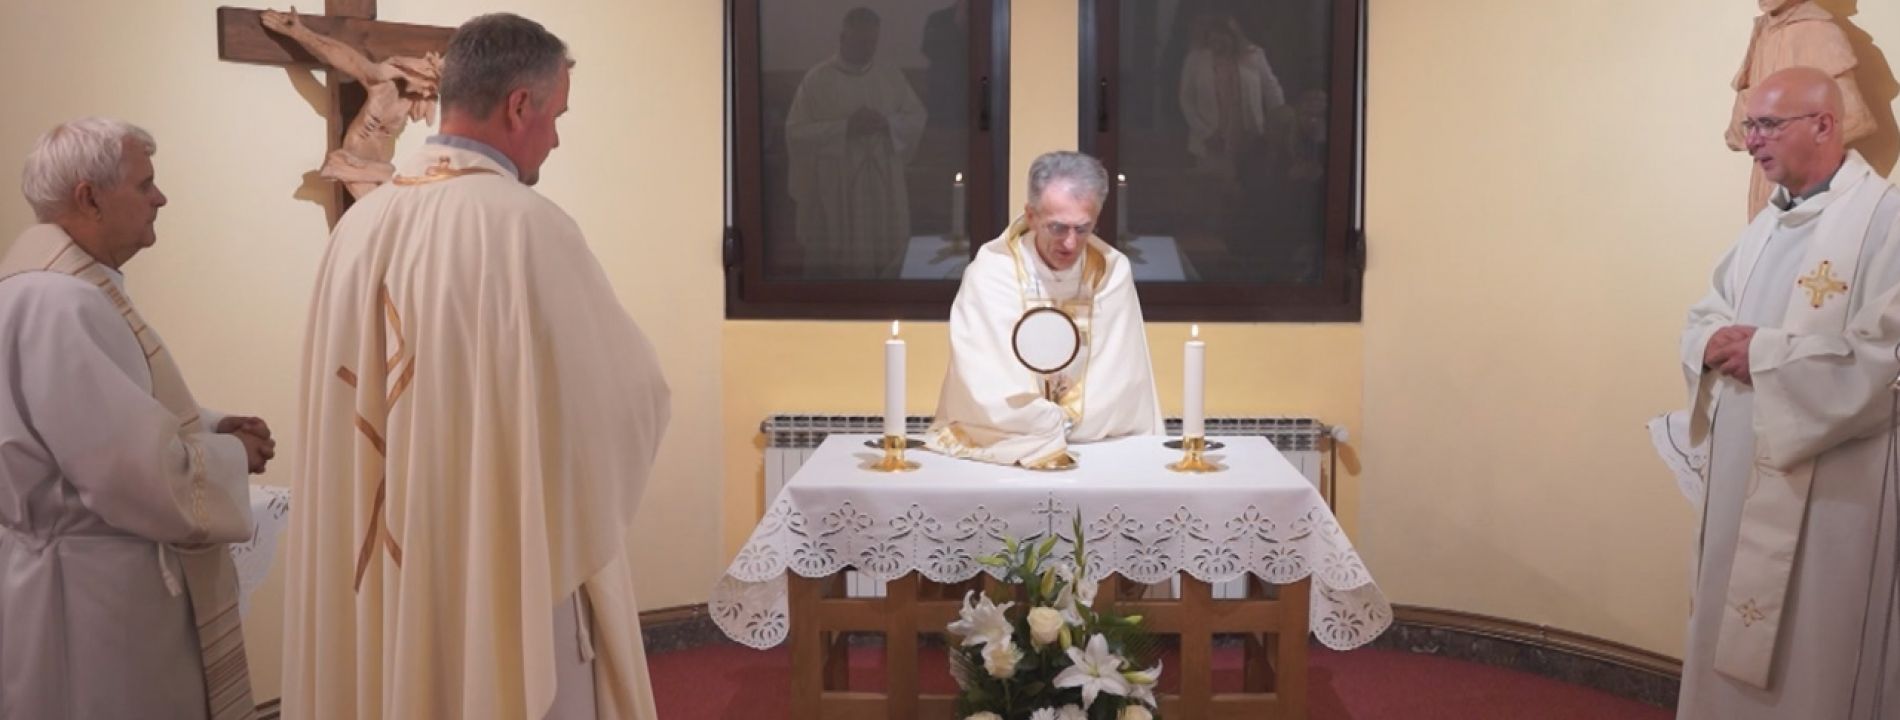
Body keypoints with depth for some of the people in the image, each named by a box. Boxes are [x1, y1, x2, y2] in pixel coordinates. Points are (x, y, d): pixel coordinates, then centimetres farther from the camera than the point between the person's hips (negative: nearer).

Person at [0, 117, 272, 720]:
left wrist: (207, 428, 4)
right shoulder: (57, 304, -24)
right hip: (90, 595, -11)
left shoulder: (60, 283, 11)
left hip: (96, 576, 11)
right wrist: (230, 454, -10)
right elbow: (139, 468, -28)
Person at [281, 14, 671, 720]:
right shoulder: (525, 222, -18)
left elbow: (364, 395, 13)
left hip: (381, 568, 7)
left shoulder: (359, 223, 1)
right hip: (509, 574, -7)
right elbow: (631, 396, -10)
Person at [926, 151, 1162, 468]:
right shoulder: (991, 272, -10)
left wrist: (1041, 425, -9)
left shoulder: (1114, 271, -3)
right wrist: (1061, 423, -9)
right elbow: (991, 393, -14)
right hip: (997, 448, -1)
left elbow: (1121, 381, -5)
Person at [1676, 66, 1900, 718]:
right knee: (1734, 645, 15)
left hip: (1829, 485, -8)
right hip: (1745, 474, 8)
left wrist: (1763, 353, -16)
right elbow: (1704, 317, 16)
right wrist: (1717, 343, -7)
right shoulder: (1768, 223, 14)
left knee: (1814, 659, 2)